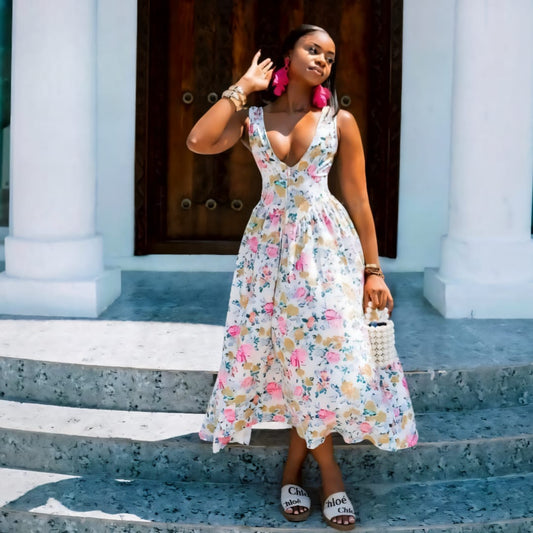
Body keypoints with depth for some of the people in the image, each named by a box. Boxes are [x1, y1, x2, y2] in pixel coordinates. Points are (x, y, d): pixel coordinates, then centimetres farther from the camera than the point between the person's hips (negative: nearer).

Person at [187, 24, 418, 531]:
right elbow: (198, 142, -11)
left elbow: (358, 199, 3)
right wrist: (242, 87, -3)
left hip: (327, 246, -1)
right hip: (269, 244, 1)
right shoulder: (251, 118, 7)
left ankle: (296, 461, 12)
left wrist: (372, 269, 0)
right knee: (281, 350, 0)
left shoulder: (340, 121, 4)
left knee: (320, 350, -7)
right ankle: (326, 467, 15)